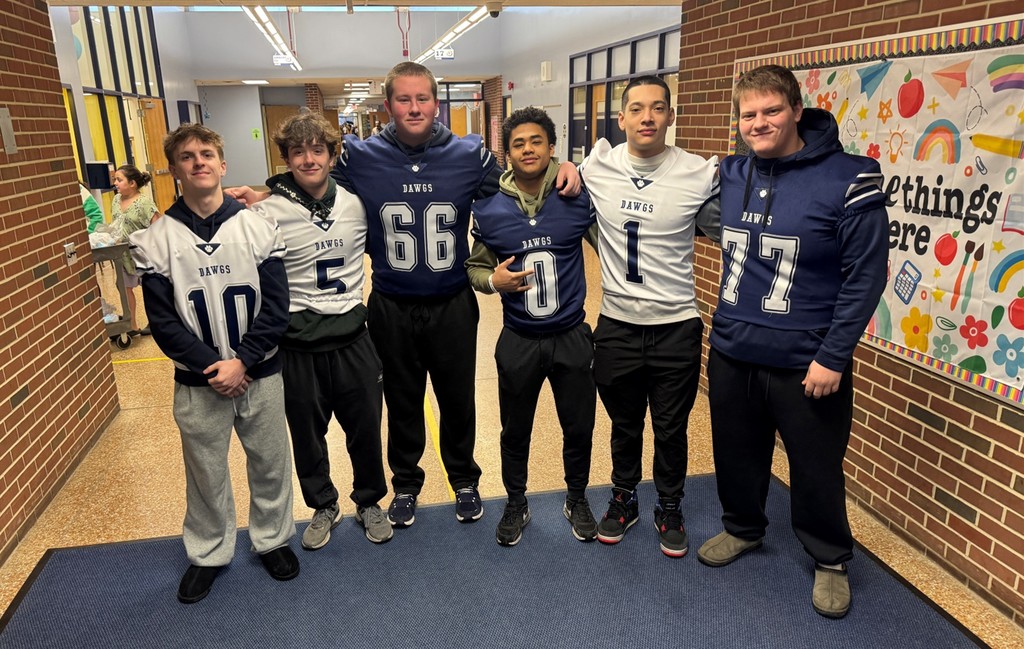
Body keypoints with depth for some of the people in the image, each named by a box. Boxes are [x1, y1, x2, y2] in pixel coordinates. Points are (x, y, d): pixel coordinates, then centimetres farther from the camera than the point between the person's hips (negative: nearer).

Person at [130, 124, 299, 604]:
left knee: (270, 464, 13)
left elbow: (275, 308, -7)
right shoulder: (156, 241, -4)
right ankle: (208, 553, 36)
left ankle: (272, 539, 36)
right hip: (197, 383, 0)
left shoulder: (258, 228, -4)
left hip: (260, 376, 0)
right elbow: (163, 321, -5)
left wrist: (241, 362, -15)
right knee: (205, 473, 14)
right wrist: (213, 367, -14)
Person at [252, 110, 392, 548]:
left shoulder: (356, 203, 0)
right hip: (298, 346, -2)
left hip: (352, 339, 2)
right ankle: (323, 507, 37)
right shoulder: (268, 213, -9)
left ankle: (369, 502, 36)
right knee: (307, 435, 14)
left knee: (365, 430, 12)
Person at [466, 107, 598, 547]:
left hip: (572, 336, 0)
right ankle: (516, 505, 40)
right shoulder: (488, 209, -6)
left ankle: (577, 500, 41)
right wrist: (494, 280, -15)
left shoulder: (578, 198, -8)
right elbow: (474, 267, 5)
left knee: (579, 428, 15)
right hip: (519, 340, 0)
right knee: (515, 431, 16)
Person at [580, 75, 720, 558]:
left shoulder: (701, 174, -9)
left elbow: (722, 229, 6)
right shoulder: (596, 168, -5)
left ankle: (670, 510, 39)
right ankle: (624, 500, 43)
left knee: (671, 431, 15)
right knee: (624, 427, 20)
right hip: (617, 325, 1)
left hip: (676, 328, -1)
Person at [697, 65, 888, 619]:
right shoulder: (731, 174, 2)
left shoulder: (849, 179, -12)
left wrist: (833, 356, -14)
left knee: (816, 469, 11)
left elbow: (865, 276, -11)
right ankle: (742, 529, 45)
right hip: (730, 354, 5)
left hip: (804, 363, -4)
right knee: (736, 455, 19)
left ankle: (830, 559, 36)